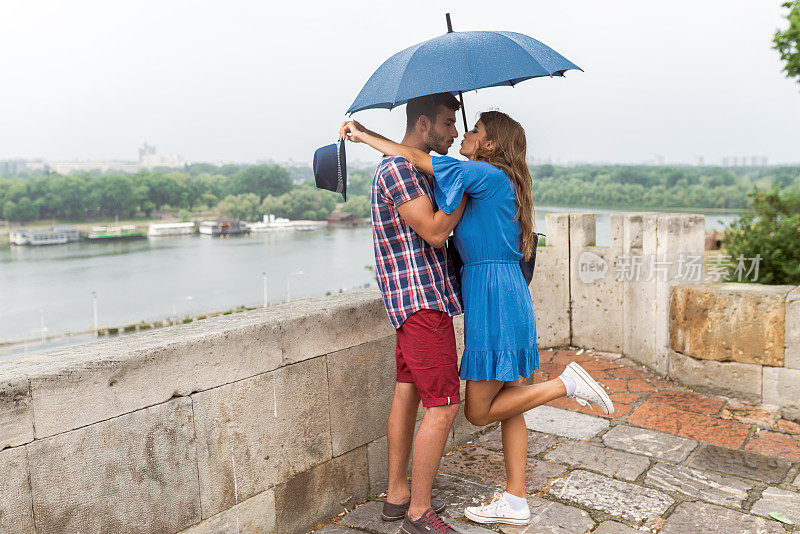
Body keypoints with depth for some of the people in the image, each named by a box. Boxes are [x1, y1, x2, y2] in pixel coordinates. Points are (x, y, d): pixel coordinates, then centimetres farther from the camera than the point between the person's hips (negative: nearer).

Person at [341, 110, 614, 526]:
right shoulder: (496, 183, 15)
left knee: (478, 411, 1)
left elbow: (415, 158, -11)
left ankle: (566, 384, 3)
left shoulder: (485, 174, -12)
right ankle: (515, 501, 23)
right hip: (502, 293, 10)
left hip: (495, 296, -10)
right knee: (505, 405, 14)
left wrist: (362, 134, 0)